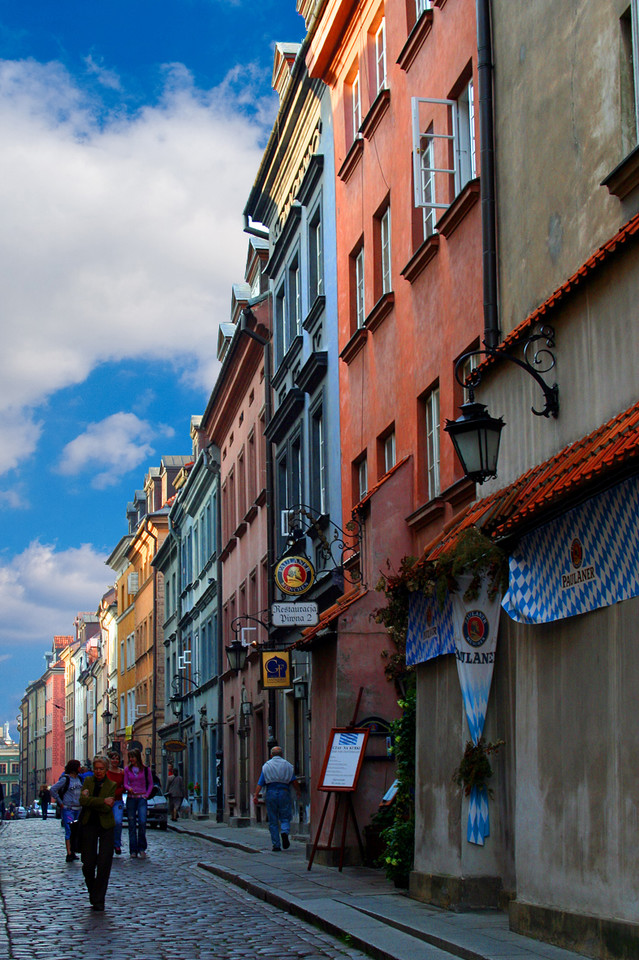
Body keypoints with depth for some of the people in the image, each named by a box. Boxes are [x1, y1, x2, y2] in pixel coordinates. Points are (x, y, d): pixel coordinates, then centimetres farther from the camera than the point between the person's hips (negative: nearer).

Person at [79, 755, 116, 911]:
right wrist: (103, 801, -15)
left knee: (104, 864, -5)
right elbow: (82, 800, -11)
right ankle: (92, 893, 23)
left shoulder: (112, 785, 0)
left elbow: (107, 808, -12)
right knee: (88, 863, -1)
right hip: (89, 825, 2)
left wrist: (90, 800, -11)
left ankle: (99, 900, 3)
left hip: (106, 826, -2)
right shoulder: (88, 781, 7)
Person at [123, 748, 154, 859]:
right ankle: (133, 850, 5)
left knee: (142, 822, -15)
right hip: (131, 798, 2)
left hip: (142, 798, -2)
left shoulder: (145, 769, 4)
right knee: (132, 825, 1)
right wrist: (129, 788, -17)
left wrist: (147, 794, -1)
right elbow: (125, 784, 5)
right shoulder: (127, 769, 7)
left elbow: (151, 783, 10)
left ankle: (141, 848, -2)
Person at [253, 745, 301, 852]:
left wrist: (256, 795, -3)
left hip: (271, 794, 1)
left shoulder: (266, 766, 6)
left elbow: (260, 783, -2)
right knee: (285, 818, 6)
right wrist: (298, 791, 16)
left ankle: (276, 845, 3)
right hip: (284, 793, 0)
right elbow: (294, 781, 1)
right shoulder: (287, 765, 6)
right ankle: (285, 832, -25)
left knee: (273, 821, 6)